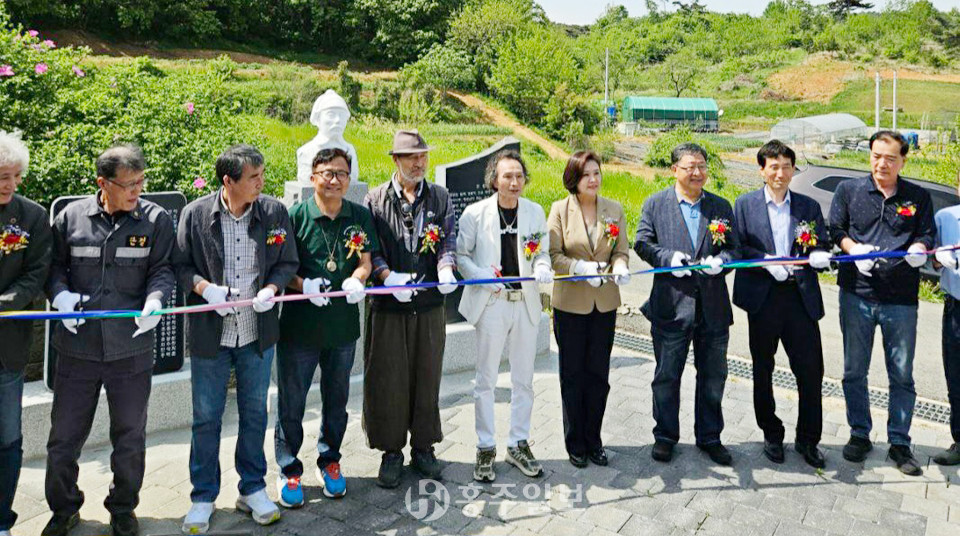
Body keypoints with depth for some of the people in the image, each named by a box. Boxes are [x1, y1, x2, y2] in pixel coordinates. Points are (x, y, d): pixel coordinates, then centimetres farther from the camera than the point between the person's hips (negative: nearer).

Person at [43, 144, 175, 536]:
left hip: (132, 346, -1)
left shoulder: (155, 220, -1)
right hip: (77, 347, 1)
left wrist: (155, 299, -20)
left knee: (130, 437, 13)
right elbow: (54, 265, 10)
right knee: (63, 436, 11)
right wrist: (60, 294, -9)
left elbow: (162, 269, -1)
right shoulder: (70, 217, 2)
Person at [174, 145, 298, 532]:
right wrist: (206, 288, -18)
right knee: (206, 417, 9)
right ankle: (203, 497, 27)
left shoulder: (274, 212, -4)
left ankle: (253, 489, 31)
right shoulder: (195, 214, -8)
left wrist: (270, 289, -15)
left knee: (255, 413, 14)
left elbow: (288, 263, 4)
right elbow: (179, 265, -1)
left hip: (257, 332, 2)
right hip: (209, 333, -1)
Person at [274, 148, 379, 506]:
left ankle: (329, 460, 36)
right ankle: (288, 469, 23)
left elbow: (365, 261, 5)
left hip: (343, 322, 3)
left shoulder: (360, 217, 4)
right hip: (299, 325, -3)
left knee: (336, 399, 17)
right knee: (291, 402, 6)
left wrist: (356, 280, -17)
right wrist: (304, 285, -23)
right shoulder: (295, 215, -6)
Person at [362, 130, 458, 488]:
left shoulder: (440, 198, 9)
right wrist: (387, 276, -19)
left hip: (430, 304, 2)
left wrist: (446, 270, -18)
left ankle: (423, 447, 25)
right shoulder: (375, 199, 3)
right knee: (388, 380, 3)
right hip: (388, 305, -2)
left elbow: (449, 240, 2)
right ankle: (391, 451, 18)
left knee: (427, 377, 10)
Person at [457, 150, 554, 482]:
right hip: (491, 304, -3)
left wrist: (542, 268, -11)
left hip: (526, 303, 3)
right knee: (486, 380, 5)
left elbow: (542, 252, 11)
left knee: (524, 379, 12)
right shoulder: (475, 213, -5)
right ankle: (486, 448, 19)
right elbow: (460, 255, 0)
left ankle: (519, 444, 27)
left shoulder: (535, 212, 5)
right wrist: (483, 276, -17)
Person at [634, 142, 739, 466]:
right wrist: (668, 257, -16)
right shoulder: (655, 204, 4)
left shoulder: (721, 206, 11)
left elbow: (733, 247, 9)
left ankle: (709, 437, 28)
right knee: (666, 375, 7)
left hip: (713, 306, 3)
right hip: (670, 303, -2)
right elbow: (642, 243, 1)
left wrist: (721, 261, -12)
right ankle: (665, 437, 23)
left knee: (713, 376, 12)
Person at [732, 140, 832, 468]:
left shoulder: (808, 206, 10)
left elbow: (821, 246, 9)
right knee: (763, 370, 10)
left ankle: (808, 440, 18)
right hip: (762, 297, -1)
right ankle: (771, 435, 27)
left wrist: (819, 255, -14)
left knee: (811, 370, 1)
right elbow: (737, 247, -3)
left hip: (801, 297, 1)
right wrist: (767, 262, -18)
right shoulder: (745, 204, 3)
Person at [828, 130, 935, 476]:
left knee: (902, 375, 5)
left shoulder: (918, 198, 8)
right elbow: (835, 230, 7)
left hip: (901, 299, 0)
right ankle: (859, 435, 24)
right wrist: (854, 249, -11)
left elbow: (926, 236, 7)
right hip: (856, 294, 0)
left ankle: (899, 443, 18)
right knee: (854, 371, 9)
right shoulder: (849, 190, 7)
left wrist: (918, 250, -16)